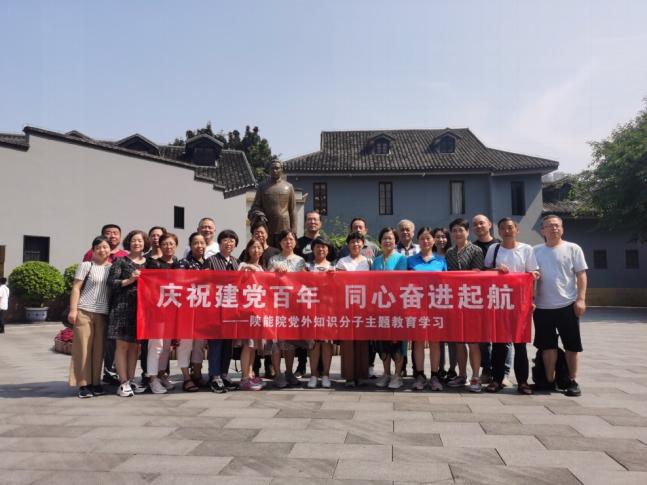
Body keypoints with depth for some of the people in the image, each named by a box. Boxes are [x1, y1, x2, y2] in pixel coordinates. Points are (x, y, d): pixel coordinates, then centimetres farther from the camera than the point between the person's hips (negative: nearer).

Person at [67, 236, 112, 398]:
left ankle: (95, 382, 14)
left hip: (102, 314, 4)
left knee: (98, 349, 6)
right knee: (83, 348, -1)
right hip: (84, 311, -3)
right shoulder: (86, 265, 1)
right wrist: (73, 309, -11)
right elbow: (76, 288, -2)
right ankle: (83, 384, 4)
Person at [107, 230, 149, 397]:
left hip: (141, 308, 4)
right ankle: (123, 383, 3)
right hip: (123, 307, -4)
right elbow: (111, 283, -6)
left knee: (135, 345, 9)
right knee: (122, 344, -3)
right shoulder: (121, 261, 3)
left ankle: (131, 379, 19)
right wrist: (129, 280, -16)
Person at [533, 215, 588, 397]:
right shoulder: (536, 251, 7)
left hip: (567, 305, -2)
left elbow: (581, 275, -2)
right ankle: (550, 380, 22)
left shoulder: (573, 249, 0)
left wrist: (581, 299, -10)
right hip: (543, 307, 2)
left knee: (572, 345, 4)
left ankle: (573, 381, 16)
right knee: (547, 346, 10)